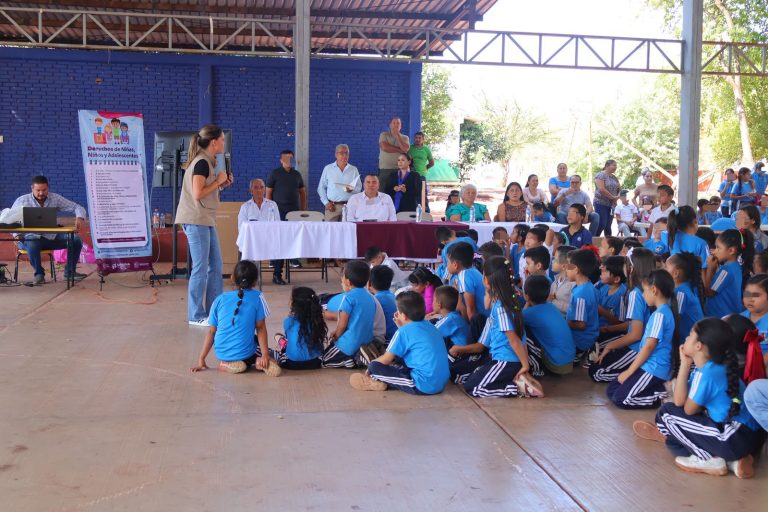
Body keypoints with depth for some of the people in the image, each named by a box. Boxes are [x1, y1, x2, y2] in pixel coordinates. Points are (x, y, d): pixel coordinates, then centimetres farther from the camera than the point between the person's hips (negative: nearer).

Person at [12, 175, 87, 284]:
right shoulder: (22, 201, -4)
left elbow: (77, 207, 0)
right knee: (32, 244, -39)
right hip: (31, 237, -3)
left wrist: (80, 218, -24)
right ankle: (39, 273, -12)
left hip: (51, 236, 3)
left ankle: (70, 271, 0)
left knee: (76, 239, -17)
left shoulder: (55, 198, 2)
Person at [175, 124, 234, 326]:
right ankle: (196, 315, 4)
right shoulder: (202, 162, -14)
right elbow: (198, 194, -21)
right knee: (201, 268, -4)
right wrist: (218, 181, -10)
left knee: (215, 266, 12)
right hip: (196, 221, -10)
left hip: (206, 221, 10)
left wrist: (221, 184, 9)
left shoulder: (206, 161, 16)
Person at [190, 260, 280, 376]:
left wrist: (201, 360, 9)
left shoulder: (220, 299, 4)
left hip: (221, 354, 3)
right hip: (245, 353, -3)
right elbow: (261, 328, -5)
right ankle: (260, 361, -9)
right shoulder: (257, 297, -2)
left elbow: (211, 331, 5)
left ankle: (227, 364, 4)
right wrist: (265, 355, -3)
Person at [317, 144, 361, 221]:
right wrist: (326, 202, -1)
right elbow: (321, 188, 9)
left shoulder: (354, 170, 10)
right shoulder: (327, 168, 8)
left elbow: (359, 187, 10)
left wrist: (352, 190, -12)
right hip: (332, 206, 0)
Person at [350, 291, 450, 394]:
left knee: (374, 366, -8)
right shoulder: (430, 326, 12)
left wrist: (371, 364, 15)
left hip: (424, 387, -8)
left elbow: (386, 360, -3)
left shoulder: (404, 332, -8)